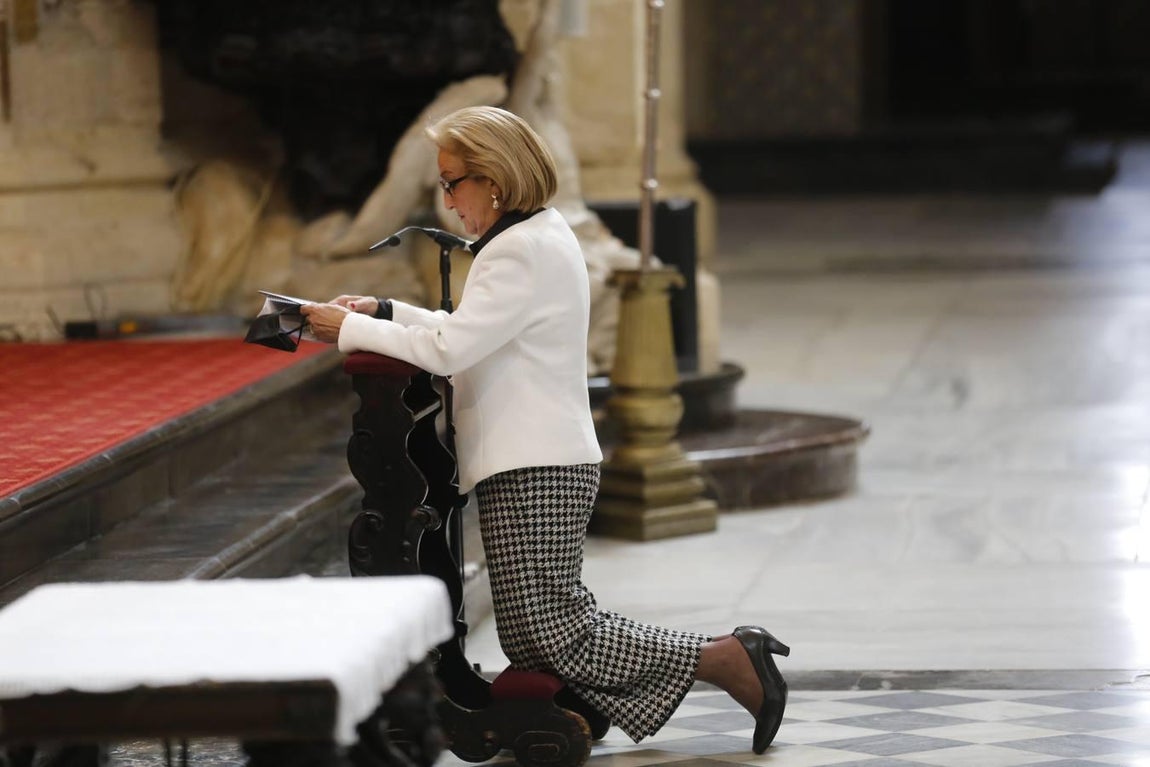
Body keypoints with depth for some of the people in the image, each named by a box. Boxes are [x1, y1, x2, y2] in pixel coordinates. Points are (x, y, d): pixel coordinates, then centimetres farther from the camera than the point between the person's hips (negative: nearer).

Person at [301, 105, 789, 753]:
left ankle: (731, 660, -6)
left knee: (553, 642, -8)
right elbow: (468, 335, 23)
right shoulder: (541, 234, 16)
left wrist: (350, 330, -13)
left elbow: (448, 349, -22)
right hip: (539, 463, 11)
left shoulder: (524, 250, -17)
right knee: (537, 639, 12)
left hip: (535, 473, -11)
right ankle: (731, 656, 10)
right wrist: (383, 311, 14)